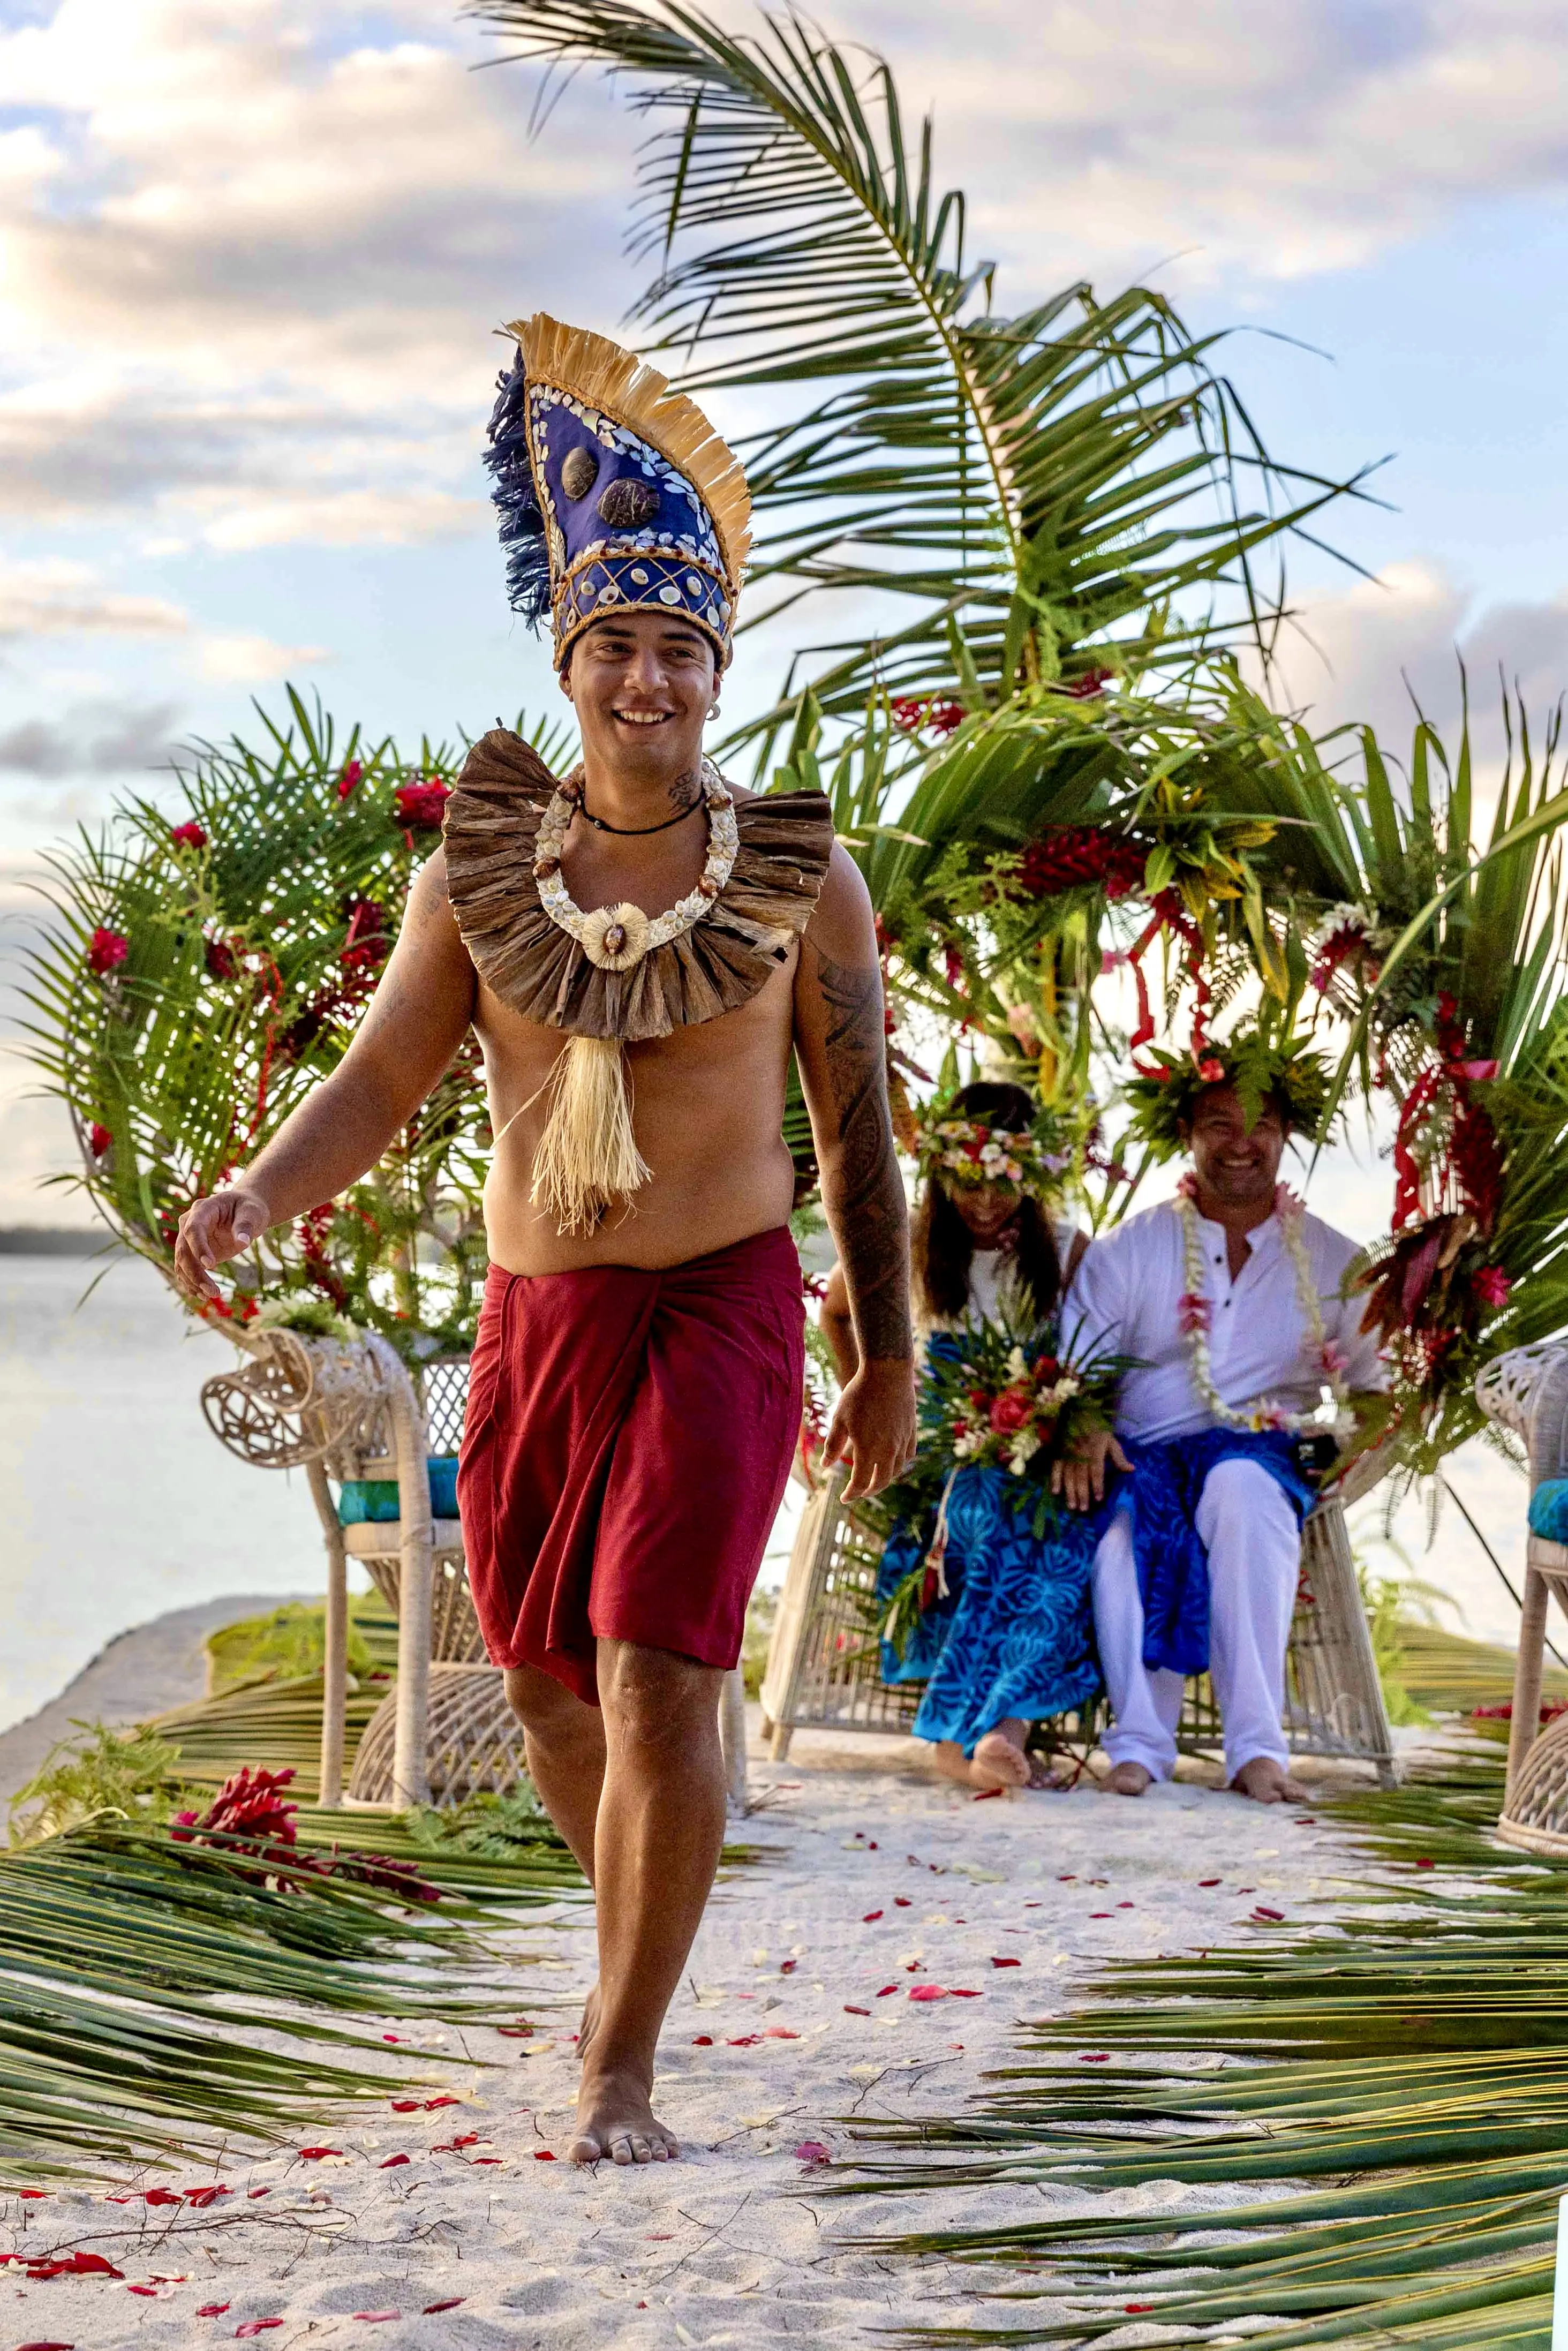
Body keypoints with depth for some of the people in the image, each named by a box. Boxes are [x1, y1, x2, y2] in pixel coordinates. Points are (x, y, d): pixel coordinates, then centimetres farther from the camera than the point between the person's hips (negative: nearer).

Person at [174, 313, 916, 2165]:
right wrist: (256, 1197, -23)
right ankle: (638, 1936, 45)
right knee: (547, 1680, 15)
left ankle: (619, 2073, -5)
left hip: (724, 1308, -3)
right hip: (535, 1316, 3)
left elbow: (856, 1123, 4)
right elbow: (378, 1082, -2)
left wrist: (890, 1358, 6)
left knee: (662, 1675, -16)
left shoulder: (802, 876, -3)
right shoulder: (479, 869, 1)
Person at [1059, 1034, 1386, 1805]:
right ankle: (1140, 1742, -34)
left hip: (1265, 1458, 0)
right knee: (1128, 1526, -37)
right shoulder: (1127, 1250, 12)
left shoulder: (1333, 1263, 15)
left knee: (1243, 1488, -38)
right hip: (1145, 1457, 0)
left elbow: (1373, 1385, 17)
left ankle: (1257, 1747, -41)